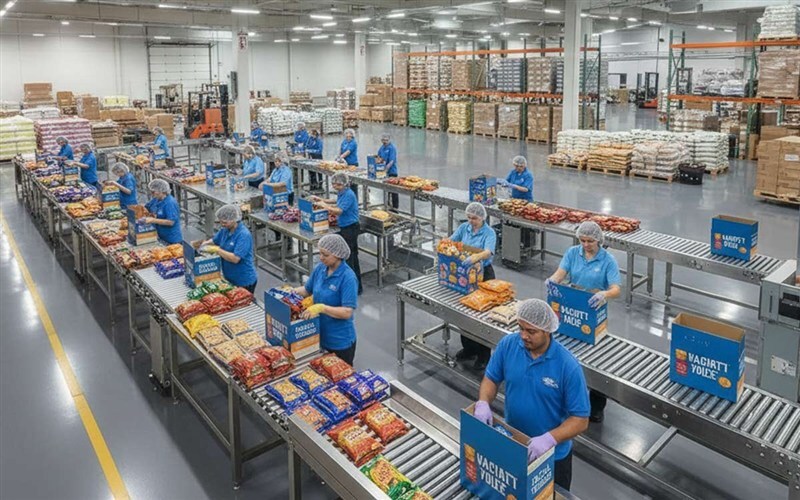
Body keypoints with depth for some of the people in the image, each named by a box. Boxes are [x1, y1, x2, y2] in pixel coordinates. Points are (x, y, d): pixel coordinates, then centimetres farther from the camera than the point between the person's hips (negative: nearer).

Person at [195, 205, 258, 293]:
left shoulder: (244, 235, -24)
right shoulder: (225, 230, 1)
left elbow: (235, 258, -30)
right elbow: (214, 241, 17)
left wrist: (217, 250, -26)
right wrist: (204, 243, -3)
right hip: (229, 278, 8)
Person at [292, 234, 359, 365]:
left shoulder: (348, 277, -23)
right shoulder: (320, 268, -3)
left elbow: (347, 312, -27)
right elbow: (307, 290, 13)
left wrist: (322, 307, -36)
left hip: (340, 341, -6)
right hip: (320, 336, 6)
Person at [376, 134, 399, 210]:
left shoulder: (392, 148, -13)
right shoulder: (382, 147, 10)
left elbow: (392, 161, -21)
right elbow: (379, 157, 22)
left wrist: (386, 168, -29)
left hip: (391, 171, -7)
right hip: (383, 171, 7)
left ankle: (395, 207, 2)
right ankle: (388, 204, 26)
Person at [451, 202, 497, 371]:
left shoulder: (489, 233, -13)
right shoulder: (464, 228, 4)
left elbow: (488, 252, -30)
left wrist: (476, 256, -51)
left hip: (483, 274, -6)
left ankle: (483, 355, 10)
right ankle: (468, 348, 31)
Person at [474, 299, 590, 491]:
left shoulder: (568, 366, -26)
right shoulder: (507, 345, -16)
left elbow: (580, 420, -22)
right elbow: (491, 378, -1)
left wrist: (550, 438, -36)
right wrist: (483, 402, -21)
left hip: (553, 455, -3)